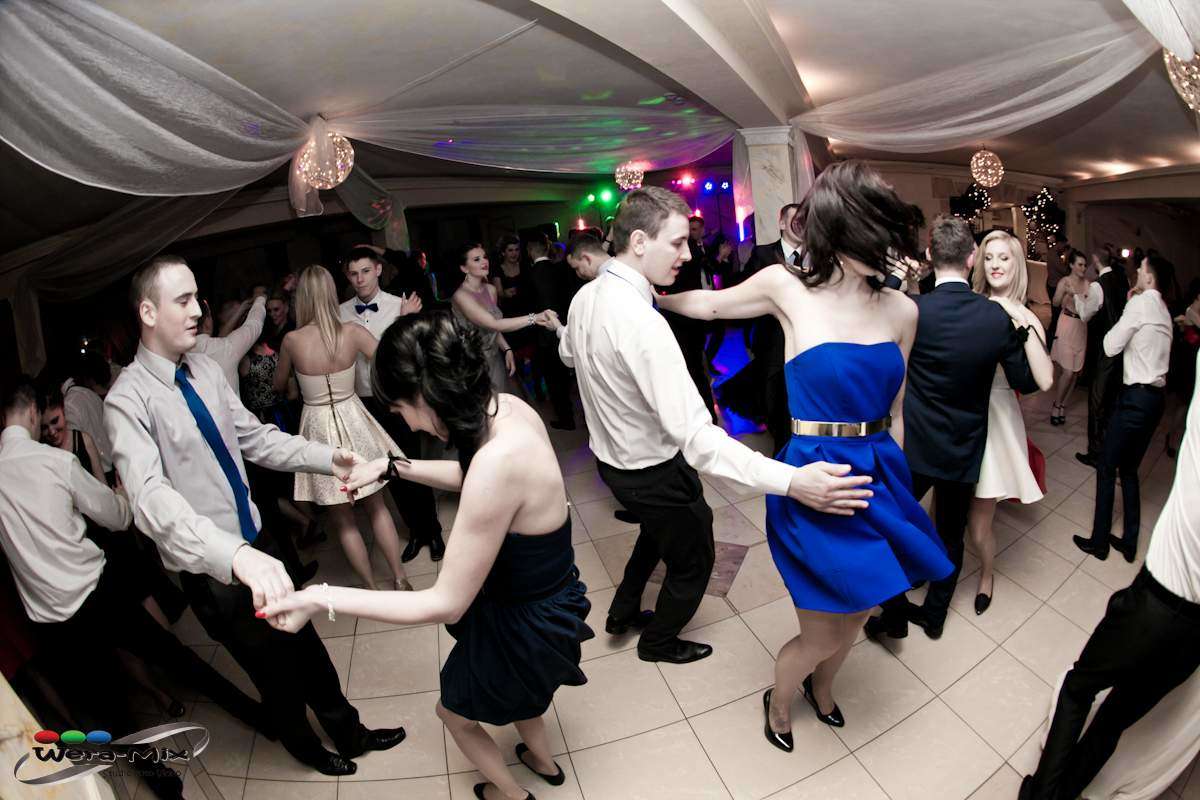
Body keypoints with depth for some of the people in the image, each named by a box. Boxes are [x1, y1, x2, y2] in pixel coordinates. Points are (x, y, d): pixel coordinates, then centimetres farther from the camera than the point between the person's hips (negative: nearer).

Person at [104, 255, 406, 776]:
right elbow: (152, 497, -36)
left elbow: (255, 437, 4)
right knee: (274, 669, 17)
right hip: (211, 571, -5)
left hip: (256, 541, 5)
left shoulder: (205, 369, -2)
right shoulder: (127, 400, -22)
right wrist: (235, 555, -50)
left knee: (306, 643, 20)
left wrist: (326, 457, -9)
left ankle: (347, 732, 44)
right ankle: (303, 744, 48)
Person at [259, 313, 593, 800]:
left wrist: (322, 598, -26)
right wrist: (394, 467, 5)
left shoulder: (498, 461, -40)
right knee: (512, 689, 38)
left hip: (527, 623, -7)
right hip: (545, 595, 8)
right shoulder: (505, 406, -14)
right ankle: (543, 760, 66)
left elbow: (446, 604, -30)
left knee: (455, 711, 25)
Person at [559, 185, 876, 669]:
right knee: (693, 560, 19)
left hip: (610, 457, 9)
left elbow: (568, 355, 17)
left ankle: (623, 611, 53)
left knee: (660, 530, 35)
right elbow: (693, 434, -41)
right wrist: (789, 480, -48)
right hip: (653, 473, -8)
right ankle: (658, 642, 45)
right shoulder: (642, 322, -35)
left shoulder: (585, 297, -6)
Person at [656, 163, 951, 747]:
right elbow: (709, 304, 7)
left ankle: (821, 689, 56)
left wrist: (890, 483, 15)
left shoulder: (901, 310, 1)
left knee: (855, 616, 22)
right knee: (822, 635, 8)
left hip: (878, 480, 5)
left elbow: (892, 412, 10)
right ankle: (778, 703, 43)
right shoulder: (787, 287, -10)